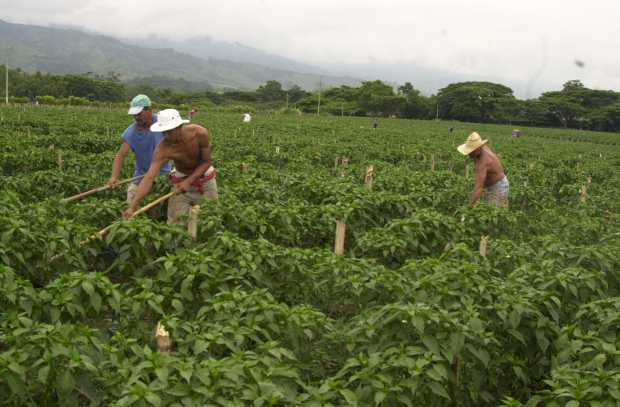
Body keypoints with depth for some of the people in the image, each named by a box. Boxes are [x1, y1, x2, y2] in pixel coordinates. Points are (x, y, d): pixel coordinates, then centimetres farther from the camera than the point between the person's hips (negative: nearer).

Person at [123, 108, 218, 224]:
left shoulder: (200, 133, -29)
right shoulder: (163, 149, -30)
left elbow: (206, 162, -15)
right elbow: (149, 177, -36)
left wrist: (189, 181, -27)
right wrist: (132, 206, -46)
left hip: (205, 178, 1)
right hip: (181, 181, 0)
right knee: (175, 224, -5)